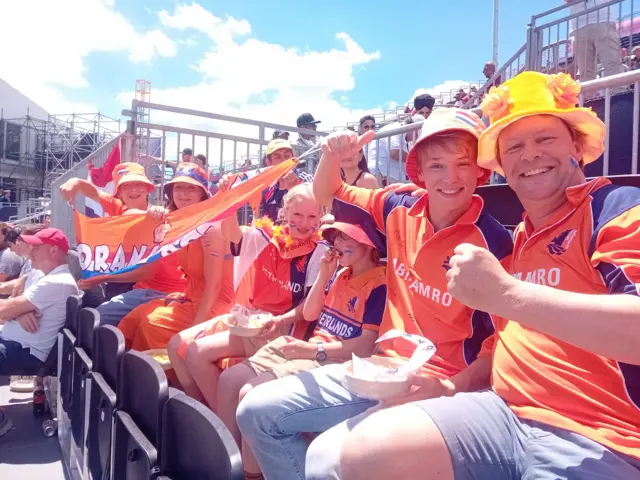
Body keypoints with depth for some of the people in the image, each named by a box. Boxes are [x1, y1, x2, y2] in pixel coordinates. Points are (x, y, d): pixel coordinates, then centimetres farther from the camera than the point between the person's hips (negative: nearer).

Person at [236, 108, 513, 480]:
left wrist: (450, 388, -26)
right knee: (257, 412, 4)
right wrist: (333, 156, -5)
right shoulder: (400, 211, 1)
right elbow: (329, 195, 15)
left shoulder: (492, 241, -15)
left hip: (436, 386, -6)